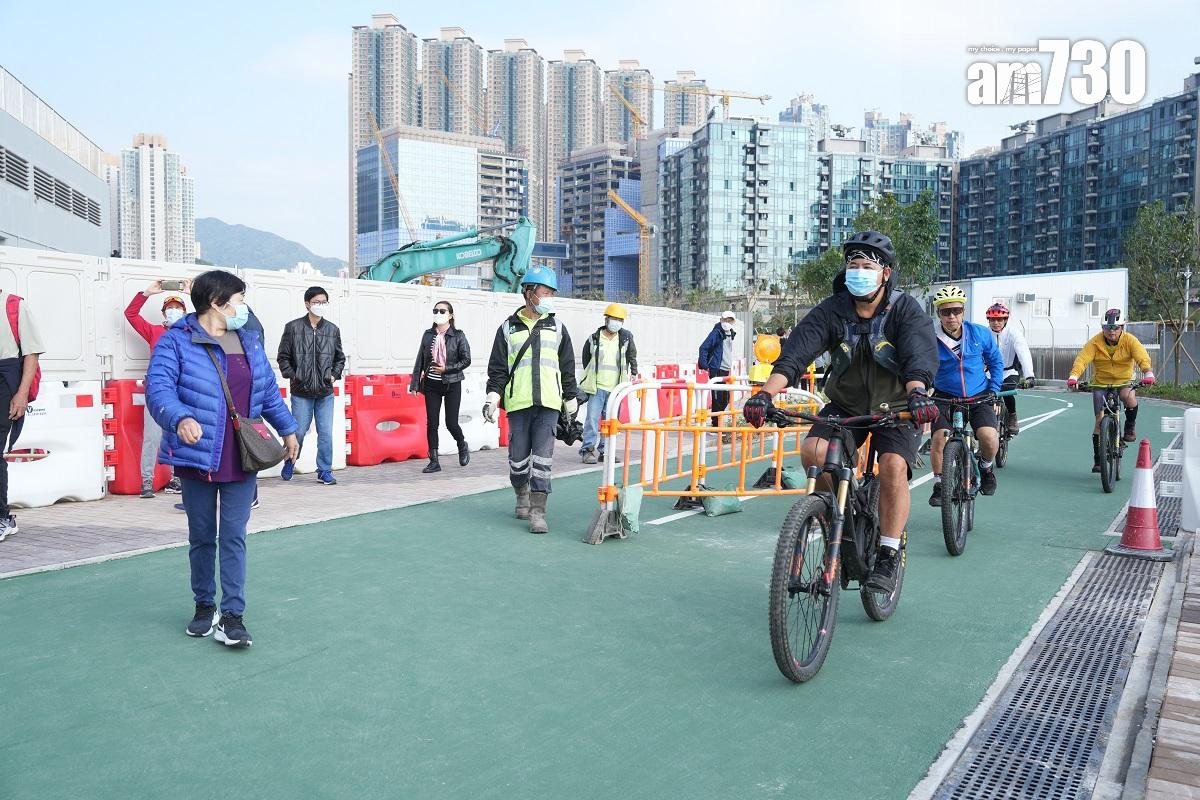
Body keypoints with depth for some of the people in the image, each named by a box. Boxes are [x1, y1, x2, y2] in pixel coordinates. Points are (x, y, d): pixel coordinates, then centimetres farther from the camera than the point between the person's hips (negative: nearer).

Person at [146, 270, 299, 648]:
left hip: (242, 461, 3)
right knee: (202, 538, 12)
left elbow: (269, 390, 20)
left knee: (234, 537, 1)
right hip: (197, 458, -3)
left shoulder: (249, 341, 11)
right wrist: (180, 419, -39)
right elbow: (159, 386, -20)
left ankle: (232, 616, 4)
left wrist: (287, 429, 23)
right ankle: (205, 606, 29)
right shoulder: (176, 342, -7)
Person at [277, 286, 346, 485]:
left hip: (325, 392, 2)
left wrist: (334, 375, 5)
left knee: (326, 433, 2)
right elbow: (283, 357, 4)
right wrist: (292, 376, -5)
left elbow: (340, 357, 18)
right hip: (301, 392, -2)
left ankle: (325, 471, 13)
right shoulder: (293, 328, -1)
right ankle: (289, 463, 29)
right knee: (298, 431, 4)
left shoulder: (333, 330, 7)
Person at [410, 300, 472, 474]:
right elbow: (420, 360, 7)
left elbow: (466, 360, -5)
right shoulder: (428, 335, 6)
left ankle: (463, 446, 29)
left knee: (451, 423, -2)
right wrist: (415, 384, 2)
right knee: (431, 423, 1)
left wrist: (446, 369, -14)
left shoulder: (458, 336, -3)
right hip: (431, 384, 3)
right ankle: (434, 461, 8)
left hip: (452, 384, -3)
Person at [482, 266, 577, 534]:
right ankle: (522, 494, 33)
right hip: (518, 402, 0)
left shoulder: (557, 327, 12)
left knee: (543, 457, -7)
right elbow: (497, 368, 8)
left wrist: (571, 402, 16)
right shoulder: (508, 328, 8)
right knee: (519, 456, 7)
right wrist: (492, 398, -2)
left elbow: (567, 368, 16)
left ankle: (538, 511, -5)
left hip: (548, 403, 0)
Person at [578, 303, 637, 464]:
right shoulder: (594, 339, 1)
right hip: (597, 387, -2)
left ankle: (604, 450, 13)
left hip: (615, 388, 3)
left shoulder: (626, 338, 5)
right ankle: (588, 449, -2)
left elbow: (632, 356, 18)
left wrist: (633, 373, 13)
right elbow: (586, 359, 14)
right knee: (592, 418, -8)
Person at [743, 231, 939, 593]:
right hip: (845, 406, 2)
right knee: (812, 450, -23)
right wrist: (766, 394, -41)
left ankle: (889, 557, -11)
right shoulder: (832, 310, -11)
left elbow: (918, 355, -31)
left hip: (896, 408, -2)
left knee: (893, 465, -26)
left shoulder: (905, 310, -14)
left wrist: (917, 393, -53)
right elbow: (796, 351, -25)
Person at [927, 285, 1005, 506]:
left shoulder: (980, 333, -5)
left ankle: (986, 467, 14)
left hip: (979, 397, 1)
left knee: (989, 437, -22)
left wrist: (994, 391, 3)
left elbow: (996, 362, 10)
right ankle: (939, 485, 0)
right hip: (945, 397, -1)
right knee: (940, 437, -22)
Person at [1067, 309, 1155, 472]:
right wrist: (1073, 376, -42)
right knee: (1100, 420, -6)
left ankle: (1130, 426, -3)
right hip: (1101, 383, 0)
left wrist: (1148, 374, -44)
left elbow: (1143, 358, -23)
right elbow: (1082, 359, -23)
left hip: (1124, 381, 0)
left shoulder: (1130, 341, -11)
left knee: (1130, 398, -35)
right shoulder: (1095, 342, -11)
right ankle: (1097, 460, 4)